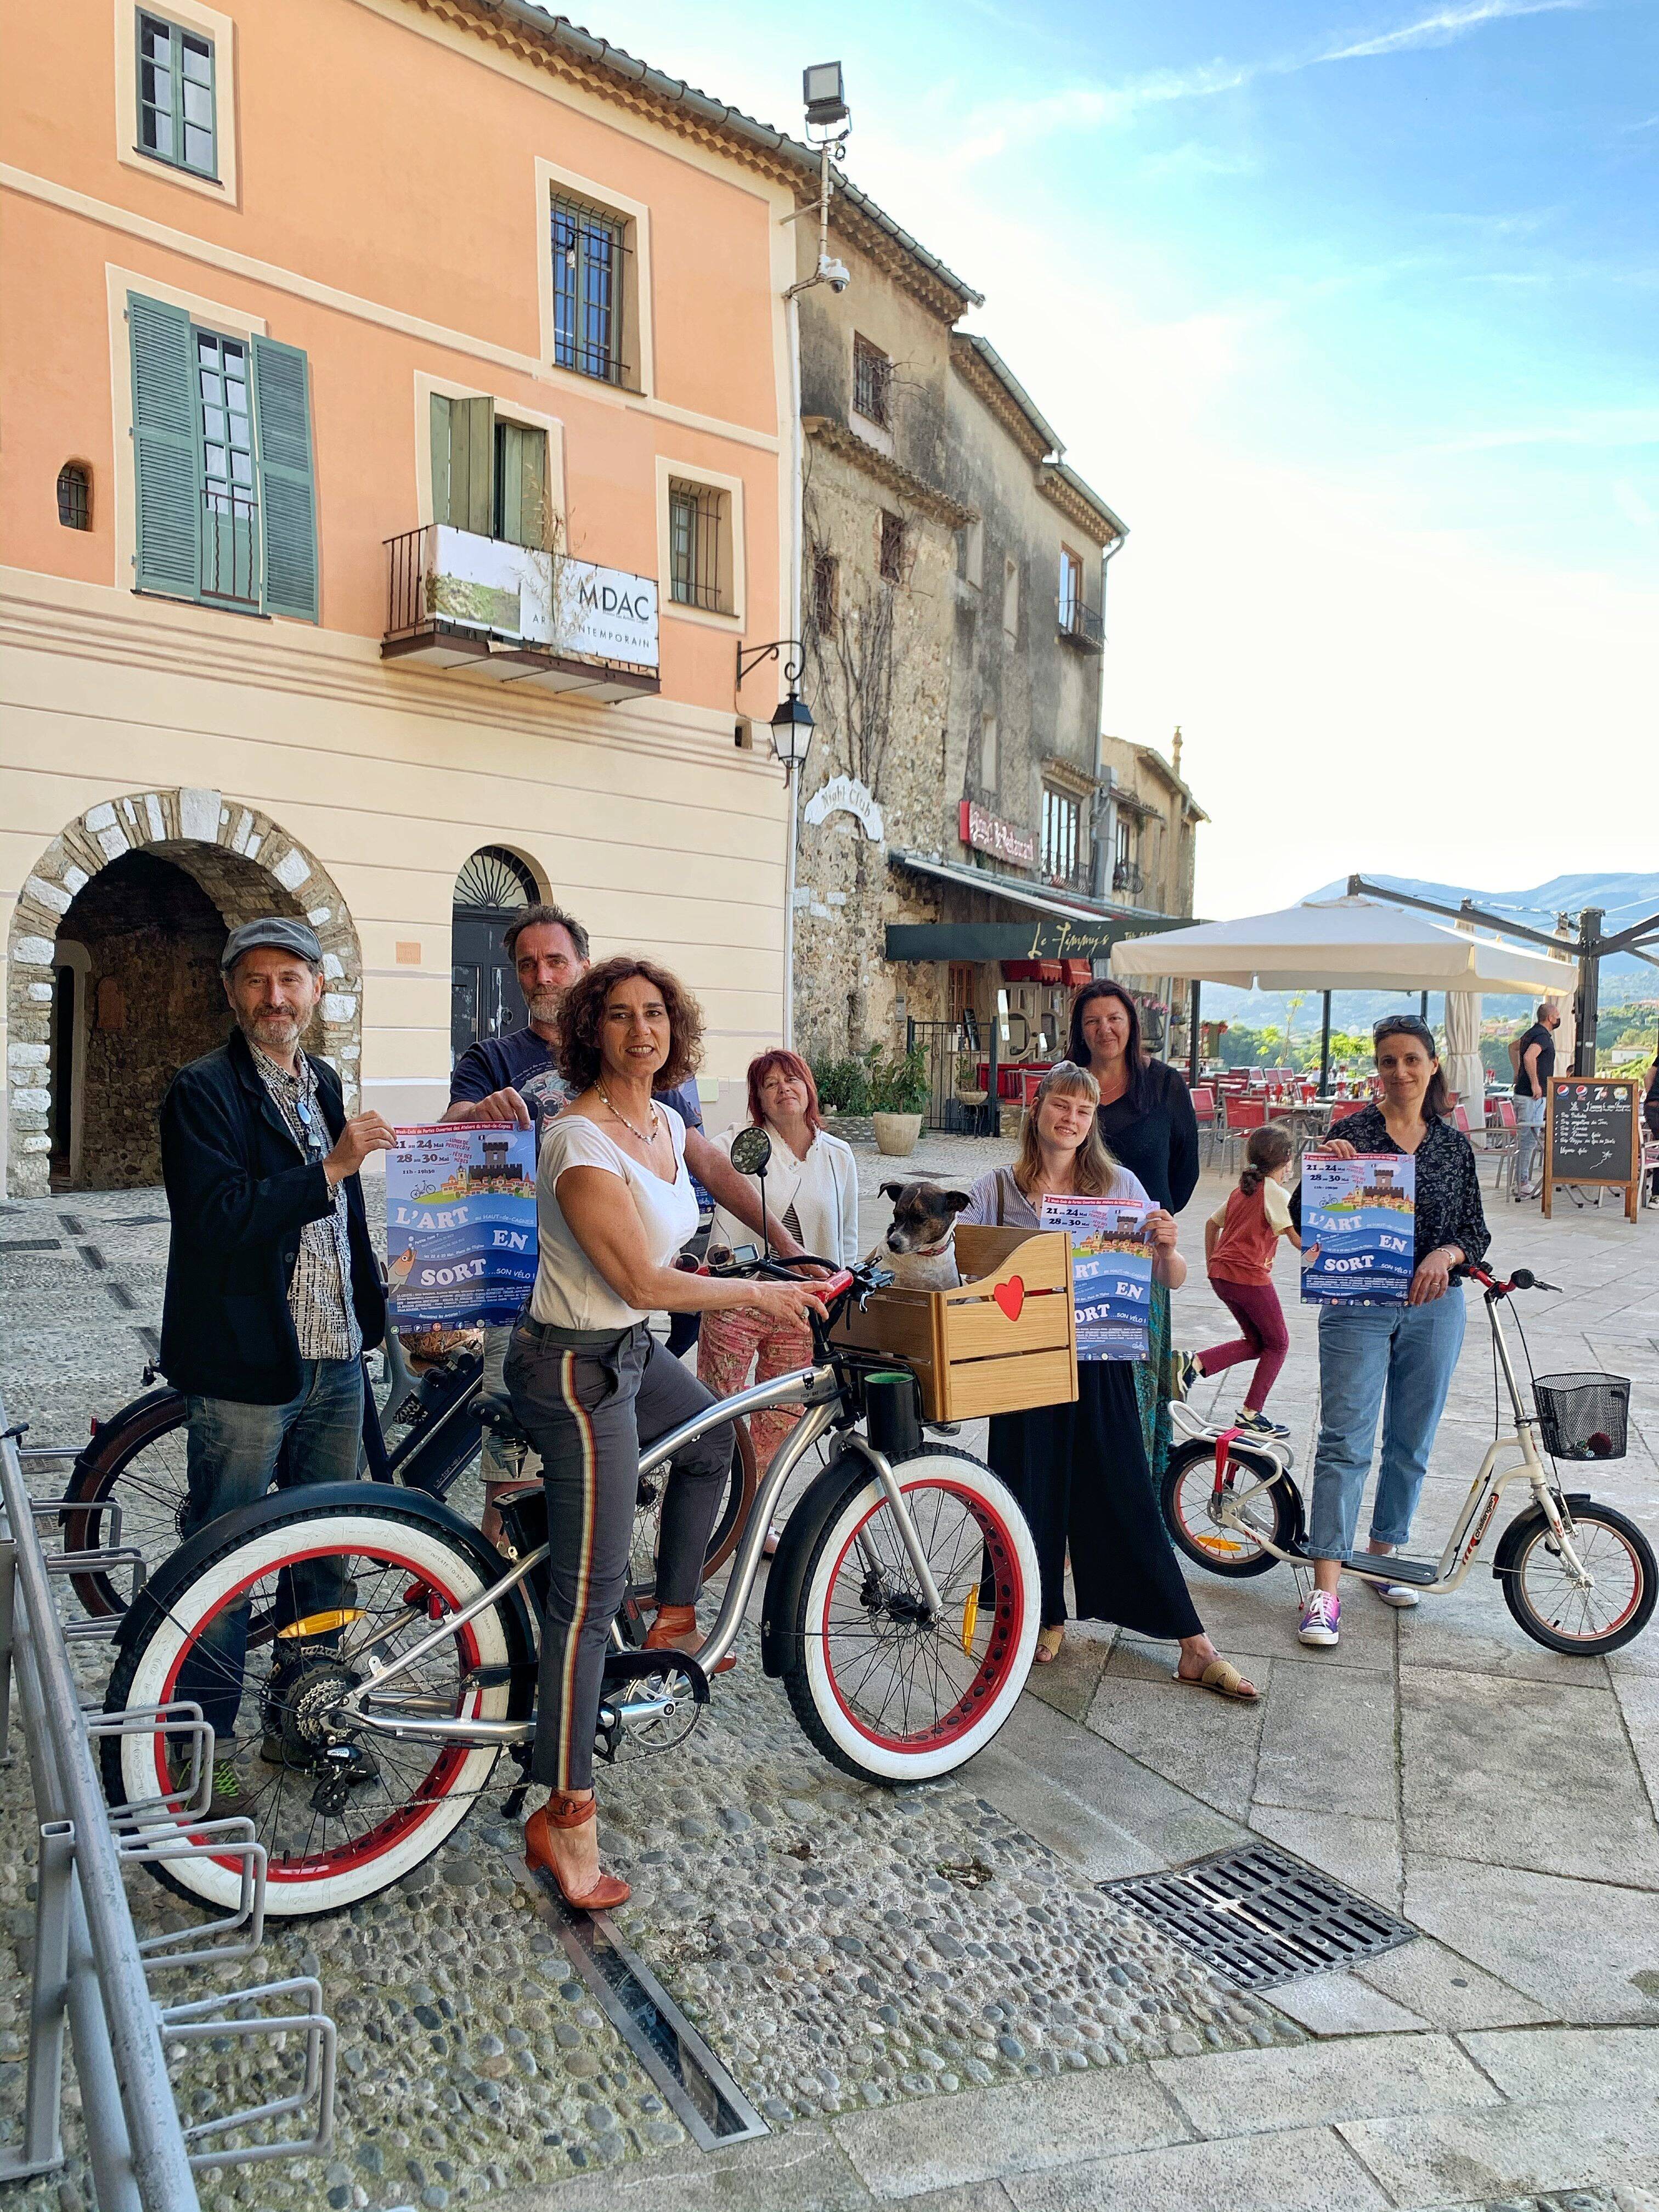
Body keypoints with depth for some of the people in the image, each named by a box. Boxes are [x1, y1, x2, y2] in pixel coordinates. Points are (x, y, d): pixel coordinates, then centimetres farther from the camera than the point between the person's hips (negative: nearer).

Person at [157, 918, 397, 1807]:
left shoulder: (323, 1084, 13)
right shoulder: (202, 1091, -9)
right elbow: (220, 1217, -22)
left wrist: (373, 1316, 20)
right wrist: (330, 1168, -23)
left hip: (334, 1364, 7)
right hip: (244, 1370, -7)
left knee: (324, 1549, 16)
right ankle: (205, 1740, 22)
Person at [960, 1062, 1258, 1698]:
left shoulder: (1119, 1185, 3)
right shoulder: (998, 1189, 2)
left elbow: (1171, 1281, 2)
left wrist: (1167, 1247, -19)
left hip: (1100, 1365, 0)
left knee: (1127, 1501, 1)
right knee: (1034, 1495, 8)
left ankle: (1195, 1649, 10)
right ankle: (1046, 1618, 31)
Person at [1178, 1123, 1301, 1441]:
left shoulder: (1240, 1191, 15)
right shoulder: (1276, 1193, -8)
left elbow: (1212, 1222, 23)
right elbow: (1298, 1239, -15)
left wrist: (1211, 1265, 29)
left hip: (1221, 1276, 8)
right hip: (1250, 1276, -8)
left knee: (1257, 1342, 19)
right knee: (1277, 1344, 10)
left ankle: (1194, 1363, 0)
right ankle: (1251, 1415, 9)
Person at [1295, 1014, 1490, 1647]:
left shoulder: (1453, 1143, 6)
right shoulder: (1353, 1132, -4)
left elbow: (1476, 1232, 5)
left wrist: (1445, 1254, -16)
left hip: (1432, 1308, 4)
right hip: (1358, 1305, -3)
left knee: (1411, 1444, 13)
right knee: (1344, 1442, -6)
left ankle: (1385, 1554, 32)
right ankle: (1326, 1587, -4)